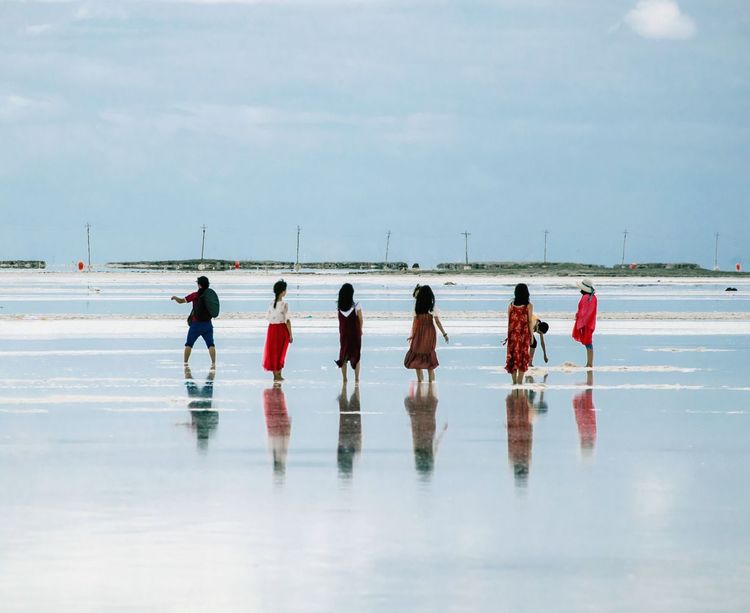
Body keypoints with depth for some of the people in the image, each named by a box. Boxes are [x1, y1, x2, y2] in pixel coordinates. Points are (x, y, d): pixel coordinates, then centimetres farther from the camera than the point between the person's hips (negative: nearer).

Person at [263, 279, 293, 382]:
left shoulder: (271, 303, 0)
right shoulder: (284, 304, -15)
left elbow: (268, 317, 4)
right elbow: (287, 321, -15)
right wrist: (290, 335, -8)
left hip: (272, 328, 5)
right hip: (282, 329, -4)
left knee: (272, 351, 14)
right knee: (280, 352, 7)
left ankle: (275, 375, 20)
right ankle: (278, 375, 12)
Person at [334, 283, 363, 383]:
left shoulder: (340, 307, -7)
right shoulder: (356, 305, -14)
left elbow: (340, 320, -3)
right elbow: (361, 320, -5)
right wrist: (360, 330, 14)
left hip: (343, 333, 2)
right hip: (355, 334, -2)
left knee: (343, 355, 13)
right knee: (356, 356, 9)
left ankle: (344, 378, 14)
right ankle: (356, 378, 11)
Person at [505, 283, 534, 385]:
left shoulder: (511, 305, 1)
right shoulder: (529, 306, -6)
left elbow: (509, 321, 3)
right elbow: (530, 322, -6)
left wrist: (508, 336, 10)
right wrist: (531, 336, 1)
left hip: (512, 334, 2)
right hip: (524, 334, -2)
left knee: (512, 357, 9)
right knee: (522, 357, 2)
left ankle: (514, 381, 12)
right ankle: (520, 381, -2)